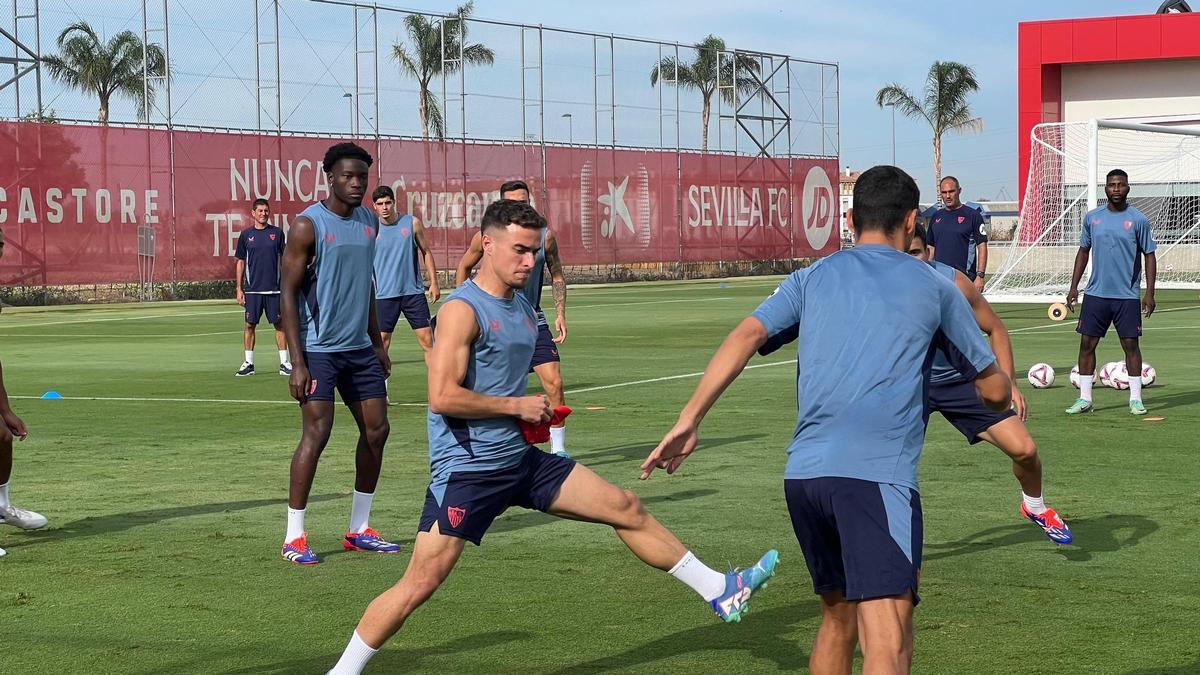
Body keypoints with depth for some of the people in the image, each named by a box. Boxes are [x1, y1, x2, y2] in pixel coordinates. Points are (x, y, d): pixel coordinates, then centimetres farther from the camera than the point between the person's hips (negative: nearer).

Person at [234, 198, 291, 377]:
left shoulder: (277, 233, 4)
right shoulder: (246, 235, 5)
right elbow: (241, 262, 8)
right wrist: (239, 289, 3)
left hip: (274, 288, 0)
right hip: (252, 289, 0)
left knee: (280, 325, 0)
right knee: (250, 325, 2)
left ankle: (284, 362, 5)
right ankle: (248, 363, 10)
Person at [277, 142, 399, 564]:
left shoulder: (369, 222, 11)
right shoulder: (308, 225, -11)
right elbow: (289, 293, -12)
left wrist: (377, 344, 19)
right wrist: (297, 362, -17)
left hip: (359, 347, 7)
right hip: (319, 349, -7)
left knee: (376, 429, 7)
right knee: (316, 433, -11)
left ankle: (359, 530, 18)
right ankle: (293, 538, -4)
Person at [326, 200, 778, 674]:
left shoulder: (523, 310, 11)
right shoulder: (463, 309, -16)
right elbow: (442, 397, -25)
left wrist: (537, 413, 11)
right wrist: (517, 407, -17)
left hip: (520, 459, 8)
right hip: (466, 470, -8)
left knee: (626, 509, 9)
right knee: (420, 584, -10)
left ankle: (720, 592, 21)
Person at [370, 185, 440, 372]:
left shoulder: (412, 223, 2)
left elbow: (426, 252, 10)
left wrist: (433, 282, 4)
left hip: (413, 292, 0)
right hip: (384, 295, 0)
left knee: (427, 339, -2)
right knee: (382, 342, 1)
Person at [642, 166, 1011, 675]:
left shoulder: (813, 277, 18)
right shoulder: (935, 288, 12)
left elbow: (746, 336, 2)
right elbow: (995, 392, 18)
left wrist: (688, 421, 0)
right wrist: (1008, 396, 42)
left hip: (803, 474, 5)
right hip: (877, 477, -5)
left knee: (838, 616, 23)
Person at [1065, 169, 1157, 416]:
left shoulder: (1138, 220, -2)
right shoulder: (1092, 217, 6)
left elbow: (1149, 256, 1)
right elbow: (1083, 251, 15)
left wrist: (1149, 293, -6)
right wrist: (1074, 286, 10)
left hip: (1127, 296, -2)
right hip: (1096, 293, 3)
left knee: (1131, 344, 0)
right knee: (1087, 344, 1)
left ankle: (1135, 399, 9)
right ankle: (1084, 398, 8)